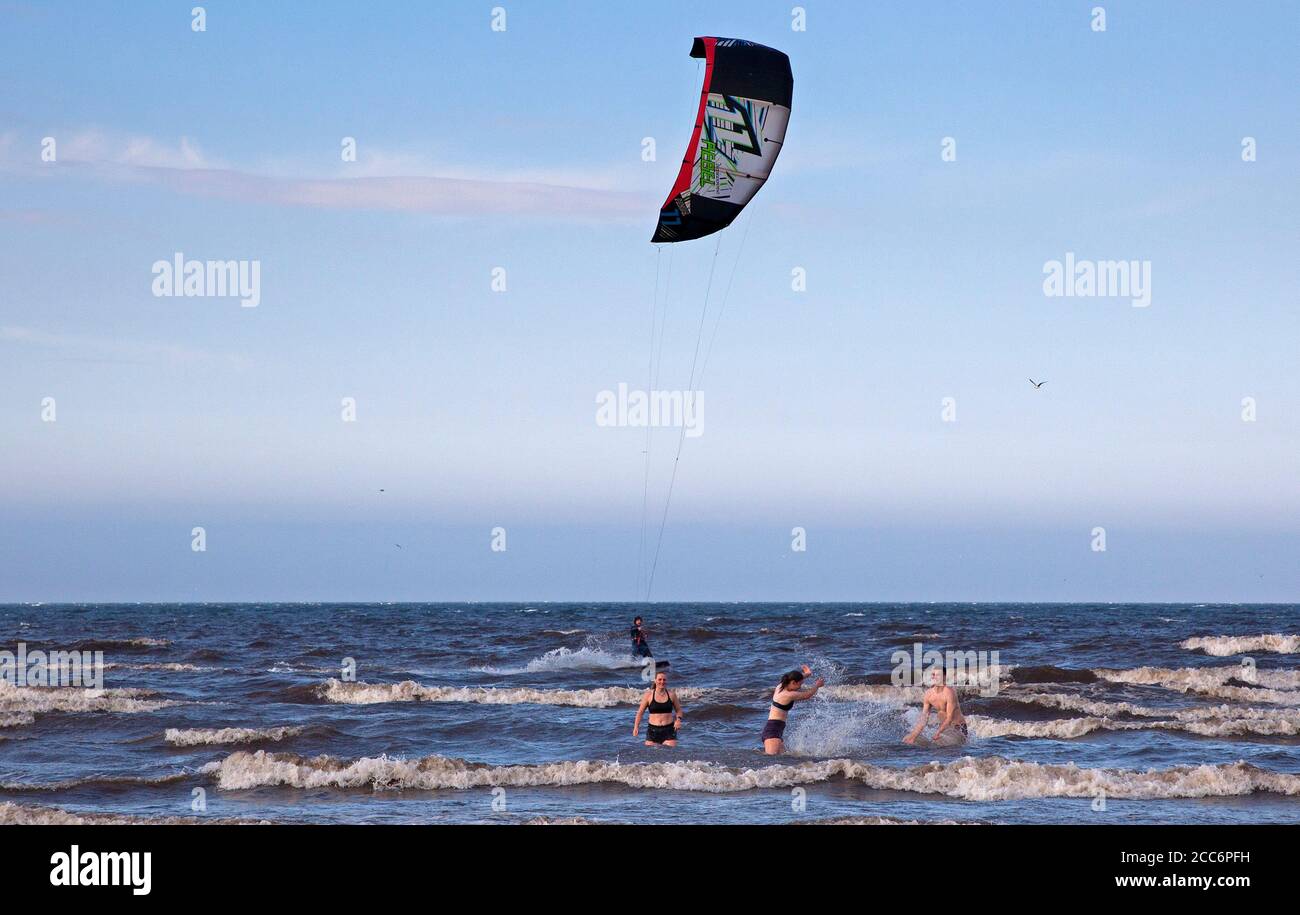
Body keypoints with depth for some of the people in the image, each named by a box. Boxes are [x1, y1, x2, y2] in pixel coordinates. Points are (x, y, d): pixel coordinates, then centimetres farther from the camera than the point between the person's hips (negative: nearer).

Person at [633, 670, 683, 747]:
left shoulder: (671, 694, 5)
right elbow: (640, 712, 7)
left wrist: (678, 719, -5)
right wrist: (636, 727, 0)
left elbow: (678, 710, 15)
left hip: (669, 730, 0)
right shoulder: (649, 695, 1)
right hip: (653, 730, 0)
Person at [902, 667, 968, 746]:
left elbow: (950, 718, -23)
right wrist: (914, 735, -8)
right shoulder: (929, 694, -3)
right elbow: (924, 717, 1)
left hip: (958, 727, -6)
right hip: (942, 727, 6)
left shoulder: (949, 692, -22)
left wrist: (938, 733, -34)